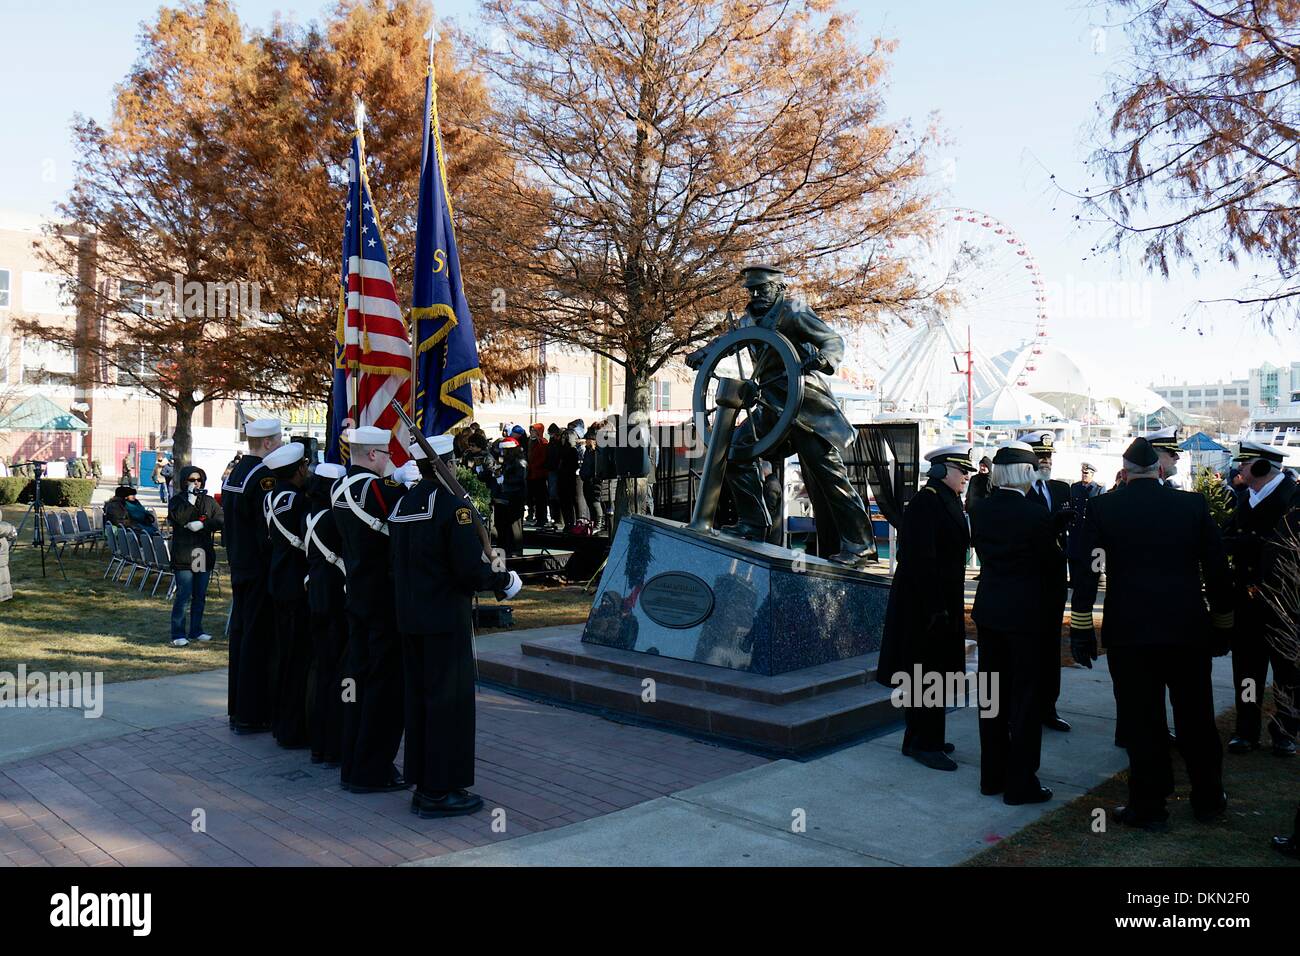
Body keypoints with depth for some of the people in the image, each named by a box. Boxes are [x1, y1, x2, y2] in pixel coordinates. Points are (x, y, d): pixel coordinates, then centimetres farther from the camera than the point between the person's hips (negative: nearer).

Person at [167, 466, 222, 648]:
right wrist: (191, 499, -17)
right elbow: (178, 518, -17)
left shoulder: (209, 501, 10)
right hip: (183, 555, -4)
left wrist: (202, 524, -13)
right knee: (183, 596, -6)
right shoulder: (176, 500, 2)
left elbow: (221, 520, -1)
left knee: (200, 596, 11)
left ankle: (196, 630, 22)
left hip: (204, 555, 4)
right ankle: (178, 634, 1)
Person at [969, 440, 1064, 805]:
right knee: (1025, 697, 5)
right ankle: (1020, 783, 12)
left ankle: (992, 776, 25)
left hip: (988, 610, 6)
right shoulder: (1035, 513, -17)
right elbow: (1053, 563, -7)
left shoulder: (980, 510, -1)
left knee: (992, 693, 15)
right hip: (1025, 611, -6)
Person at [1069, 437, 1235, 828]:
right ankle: (1208, 799, 31)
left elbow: (1085, 573, -5)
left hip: (1128, 631, -2)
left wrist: (1081, 630, 0)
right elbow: (1218, 571, 3)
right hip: (1188, 630, 2)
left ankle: (1148, 807, 13)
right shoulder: (1193, 504, -1)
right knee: (1196, 718, 16)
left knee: (1141, 721, 5)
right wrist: (1222, 626, 14)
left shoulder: (1103, 508, -4)